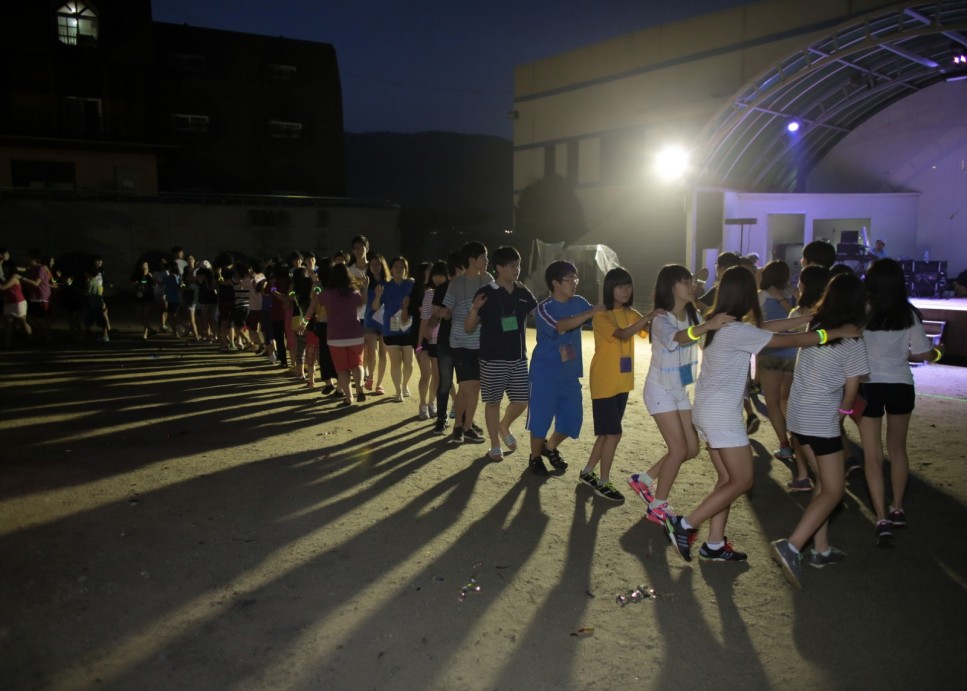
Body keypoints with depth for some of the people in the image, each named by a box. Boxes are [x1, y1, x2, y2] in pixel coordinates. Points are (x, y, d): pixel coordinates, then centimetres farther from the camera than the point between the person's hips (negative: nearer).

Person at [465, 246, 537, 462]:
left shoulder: (523, 292, 5)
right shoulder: (486, 293, -9)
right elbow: (469, 329, -9)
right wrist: (474, 309, -27)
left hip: (518, 357, 5)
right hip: (493, 359, -4)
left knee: (521, 400, 7)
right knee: (493, 402, 6)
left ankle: (504, 427, 37)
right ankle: (495, 446, 21)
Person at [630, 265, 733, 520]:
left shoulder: (693, 315, 1)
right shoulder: (661, 320, -23)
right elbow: (679, 337, -45)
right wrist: (709, 325, -61)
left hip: (681, 390, 8)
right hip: (660, 390, -8)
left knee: (692, 448, 9)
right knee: (678, 449, -8)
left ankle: (644, 480, 26)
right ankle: (657, 507, 9)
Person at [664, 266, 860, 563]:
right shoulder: (736, 331, -19)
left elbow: (765, 328, 13)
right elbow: (791, 341, -14)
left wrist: (808, 316, 13)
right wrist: (837, 332, -3)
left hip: (708, 410, 10)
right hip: (721, 413, -10)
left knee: (728, 479, 13)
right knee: (742, 481, -1)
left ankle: (714, 545, 17)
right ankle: (684, 525, -1)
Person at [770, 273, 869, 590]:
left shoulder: (812, 326, 3)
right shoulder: (852, 342, -11)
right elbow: (851, 389, -5)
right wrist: (843, 411, 12)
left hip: (798, 415, 7)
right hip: (822, 420, -7)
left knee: (824, 483, 19)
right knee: (833, 491, 0)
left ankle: (821, 549, 23)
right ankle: (791, 546, -15)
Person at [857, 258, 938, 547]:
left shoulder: (861, 312, -11)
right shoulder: (909, 314, -5)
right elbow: (924, 354, -2)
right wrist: (937, 352, 19)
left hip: (869, 386, -2)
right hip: (901, 385, 3)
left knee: (873, 455, 5)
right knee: (898, 448, 22)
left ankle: (882, 520, -2)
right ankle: (897, 510, 33)